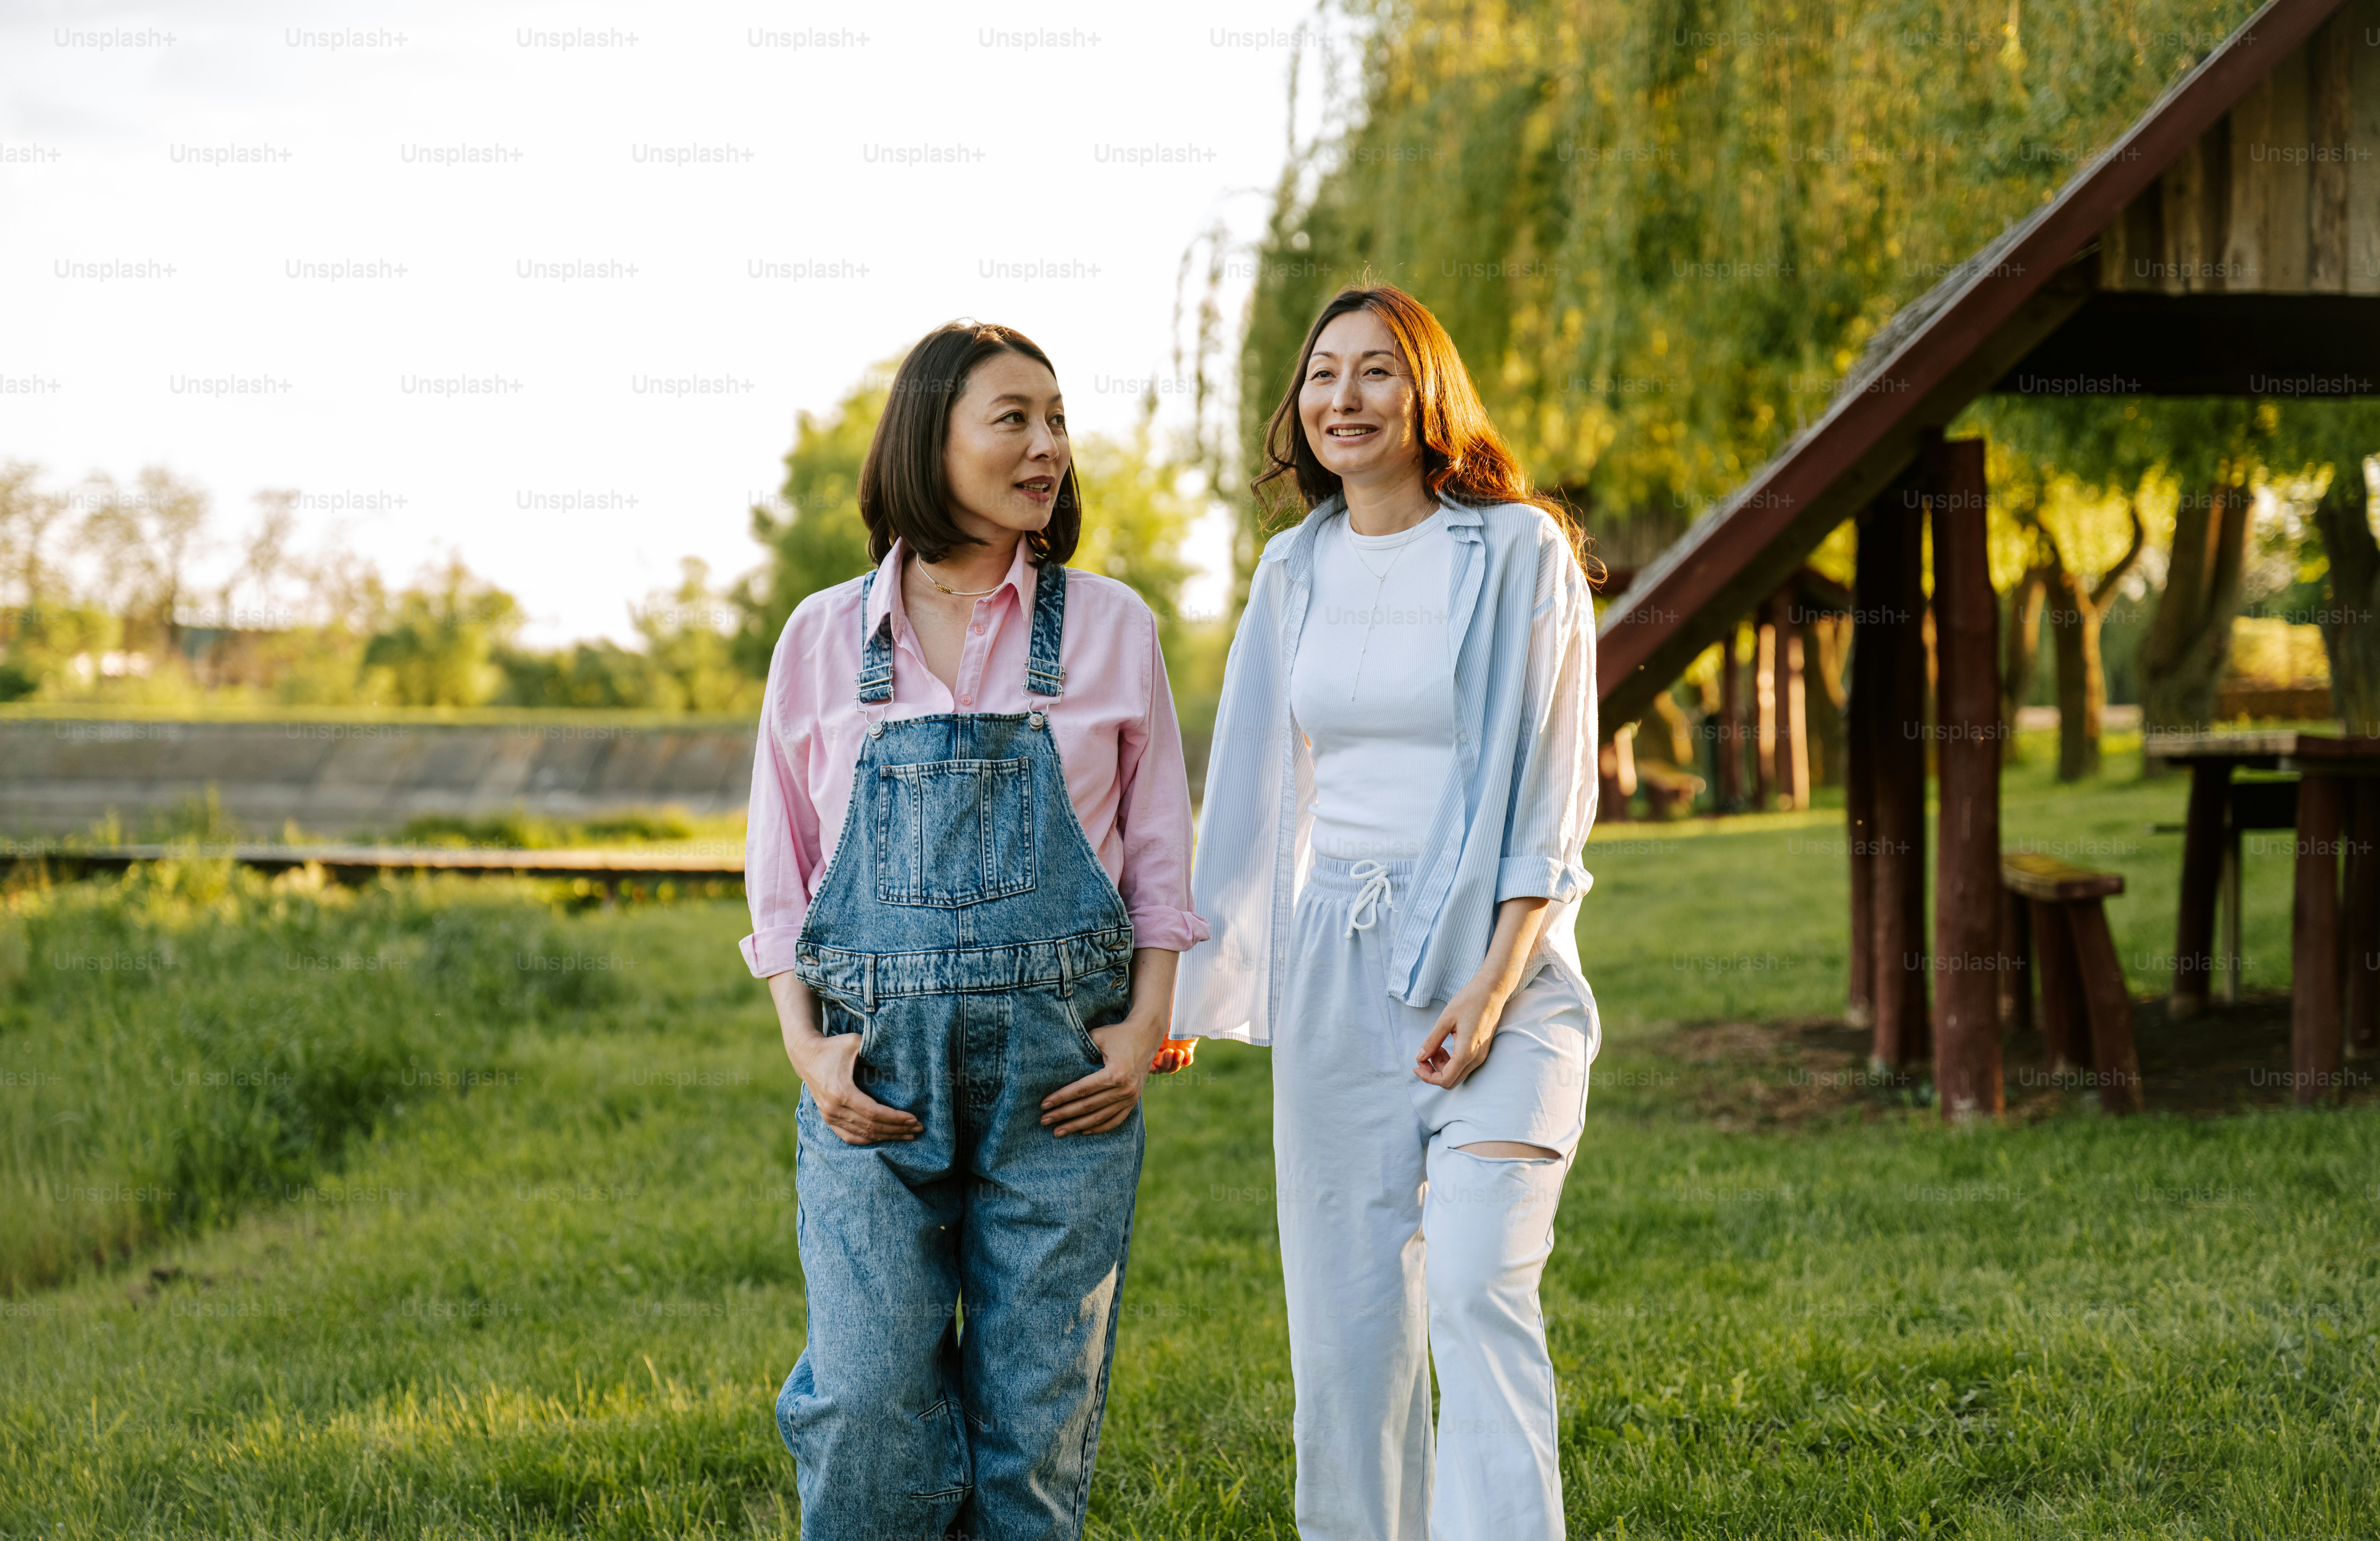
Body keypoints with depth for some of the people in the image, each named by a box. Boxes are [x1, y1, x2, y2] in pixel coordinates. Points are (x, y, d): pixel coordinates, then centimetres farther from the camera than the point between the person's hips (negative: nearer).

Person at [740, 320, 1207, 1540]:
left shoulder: (1109, 629, 7)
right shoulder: (825, 639, 7)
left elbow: (1160, 849, 10)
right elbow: (780, 865, 10)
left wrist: (1146, 1026, -3)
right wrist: (804, 1043, -2)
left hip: (1060, 1070, 0)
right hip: (875, 1070, 0)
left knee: (1038, 1409, 3)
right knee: (871, 1406, -7)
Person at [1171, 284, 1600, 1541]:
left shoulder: (1522, 554, -3)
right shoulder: (1295, 571, 10)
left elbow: (1551, 793, -6)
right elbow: (1254, 793, 16)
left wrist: (1494, 985, -16)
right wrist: (1189, 993, 16)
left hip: (1495, 959, -4)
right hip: (1335, 966, 5)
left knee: (1478, 1289, -18)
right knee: (1345, 1319, 5)